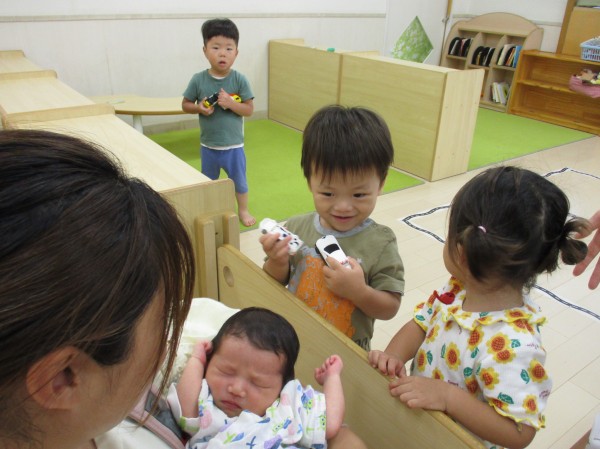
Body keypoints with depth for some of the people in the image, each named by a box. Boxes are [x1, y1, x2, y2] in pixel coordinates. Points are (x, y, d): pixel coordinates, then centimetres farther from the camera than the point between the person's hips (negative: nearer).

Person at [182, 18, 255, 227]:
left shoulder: (239, 80, -11)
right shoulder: (198, 80, -9)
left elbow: (249, 110, -10)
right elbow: (185, 105, 0)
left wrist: (230, 103, -25)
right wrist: (199, 108, -19)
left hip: (233, 145, -1)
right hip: (208, 145, 2)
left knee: (239, 181, 15)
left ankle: (243, 210, 37)